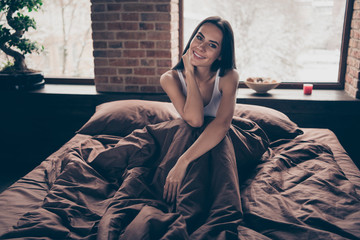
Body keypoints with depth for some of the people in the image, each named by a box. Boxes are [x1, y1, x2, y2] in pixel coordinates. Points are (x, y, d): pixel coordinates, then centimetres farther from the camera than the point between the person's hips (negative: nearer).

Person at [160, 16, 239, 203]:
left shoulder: (228, 77, -16)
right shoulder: (170, 79, -14)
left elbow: (222, 123, -33)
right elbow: (194, 120, -29)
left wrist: (183, 162, -44)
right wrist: (190, 73, -23)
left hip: (217, 145, -1)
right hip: (182, 143, 1)